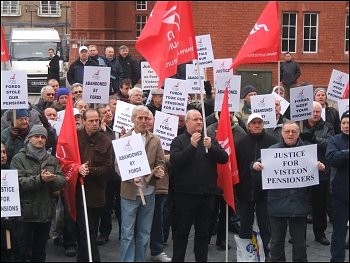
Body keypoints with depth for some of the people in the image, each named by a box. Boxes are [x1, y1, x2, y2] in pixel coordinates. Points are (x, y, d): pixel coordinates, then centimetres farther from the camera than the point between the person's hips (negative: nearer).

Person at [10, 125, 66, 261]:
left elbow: (62, 180, 2)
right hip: (26, 212, -5)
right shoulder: (19, 158, -4)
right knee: (22, 250, 0)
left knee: (40, 250, 16)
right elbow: (17, 182, -16)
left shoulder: (52, 159, 11)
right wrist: (39, 179, -27)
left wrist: (53, 179, -21)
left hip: (46, 212, 5)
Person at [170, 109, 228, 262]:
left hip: (207, 193, 3)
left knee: (203, 232, 11)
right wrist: (192, 146, -21)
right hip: (185, 193, -3)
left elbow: (224, 158, 1)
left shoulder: (211, 140, 11)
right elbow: (175, 161, -15)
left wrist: (211, 147, -16)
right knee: (182, 231, 4)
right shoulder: (178, 141, 0)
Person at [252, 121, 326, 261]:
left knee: (299, 241, 10)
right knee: (277, 240, 10)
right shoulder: (272, 149, 2)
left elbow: (316, 167, 4)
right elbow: (260, 164, -2)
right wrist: (255, 165, -24)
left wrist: (321, 167, -18)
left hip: (299, 202, 0)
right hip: (278, 202, 0)